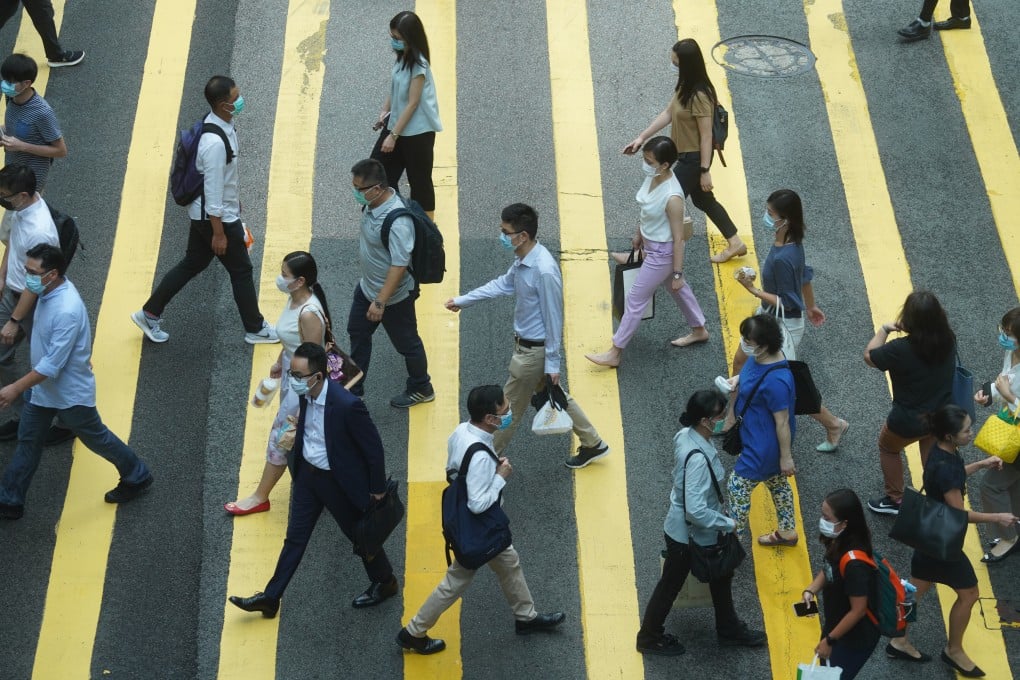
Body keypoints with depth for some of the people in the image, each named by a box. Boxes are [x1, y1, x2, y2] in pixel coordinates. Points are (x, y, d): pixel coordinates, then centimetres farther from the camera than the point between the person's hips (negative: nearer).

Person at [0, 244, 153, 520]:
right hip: (43, 387, 8)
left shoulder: (67, 311, -36)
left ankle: (137, 477, 35)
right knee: (27, 442, 16)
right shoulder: (51, 290, -7)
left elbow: (52, 365, -32)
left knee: (96, 438, 13)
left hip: (69, 391, -8)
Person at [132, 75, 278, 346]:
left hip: (201, 214, 9)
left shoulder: (221, 123, -1)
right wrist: (219, 233, -19)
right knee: (241, 270, 8)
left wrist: (235, 199, 25)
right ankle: (255, 329, 24)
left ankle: (150, 314, 27)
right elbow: (213, 191, -26)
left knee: (192, 264, 19)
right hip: (217, 217, -9)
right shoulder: (215, 143, -32)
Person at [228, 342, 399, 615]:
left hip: (340, 481, -6)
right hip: (307, 473, 6)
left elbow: (373, 447, -21)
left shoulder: (347, 406, -33)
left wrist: (377, 489, -11)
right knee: (295, 538, 16)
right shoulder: (305, 393, -12)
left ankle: (385, 583, 41)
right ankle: (270, 598, 26)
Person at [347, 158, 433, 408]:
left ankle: (421, 389, 37)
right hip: (367, 286, 9)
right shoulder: (374, 203, -8)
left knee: (406, 343, 14)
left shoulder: (397, 221, -36)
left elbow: (399, 265, -33)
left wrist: (380, 302, -29)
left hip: (394, 296, -9)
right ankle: (353, 387, 41)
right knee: (357, 332, 23)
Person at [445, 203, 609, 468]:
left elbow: (553, 318, -23)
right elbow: (504, 284, 14)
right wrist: (463, 300, 17)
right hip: (526, 344, 9)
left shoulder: (544, 271, -31)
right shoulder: (523, 259, -4)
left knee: (509, 408, 8)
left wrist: (552, 363, -16)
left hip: (534, 350, -9)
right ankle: (593, 445, 36)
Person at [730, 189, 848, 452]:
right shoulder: (791, 241, -7)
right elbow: (804, 275, 8)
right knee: (740, 362, 23)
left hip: (782, 325, -9)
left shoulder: (783, 258, -35)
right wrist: (810, 306, 22)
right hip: (768, 317, 9)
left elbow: (786, 302, -27)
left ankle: (833, 425, 23)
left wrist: (753, 290, -27)